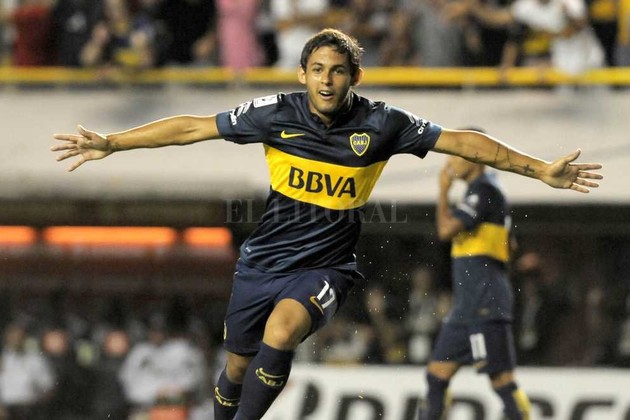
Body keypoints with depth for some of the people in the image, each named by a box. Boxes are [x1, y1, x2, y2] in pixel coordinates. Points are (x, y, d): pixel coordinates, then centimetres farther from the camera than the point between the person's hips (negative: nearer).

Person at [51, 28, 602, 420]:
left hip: (326, 268, -2)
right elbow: (193, 127, -5)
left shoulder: (381, 123, -10)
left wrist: (543, 170, -9)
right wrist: (111, 143, -7)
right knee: (238, 366, 12)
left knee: (279, 334, -31)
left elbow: (462, 141, -6)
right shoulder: (277, 113, -8)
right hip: (263, 261, 2)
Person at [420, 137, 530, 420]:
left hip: (485, 305, -10)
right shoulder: (481, 190, 20)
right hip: (467, 306, 10)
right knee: (438, 371, 8)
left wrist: (443, 190, -5)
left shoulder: (483, 190, -11)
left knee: (500, 376, -12)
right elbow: (509, 246, 29)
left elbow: (446, 230, -18)